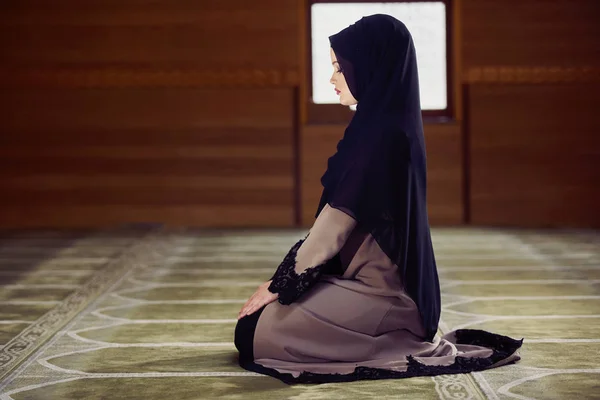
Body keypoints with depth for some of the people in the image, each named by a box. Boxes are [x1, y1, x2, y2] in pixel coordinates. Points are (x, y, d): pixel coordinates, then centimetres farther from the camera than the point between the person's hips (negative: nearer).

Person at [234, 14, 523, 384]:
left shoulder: (381, 133, -20)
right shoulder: (388, 123, 10)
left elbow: (338, 220, -19)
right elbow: (343, 219, 14)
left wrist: (280, 284, -9)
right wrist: (285, 280, 13)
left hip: (380, 292, -10)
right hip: (385, 282, 10)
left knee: (254, 331, -12)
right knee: (264, 313, 14)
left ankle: (395, 344, -7)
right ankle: (398, 336, 12)